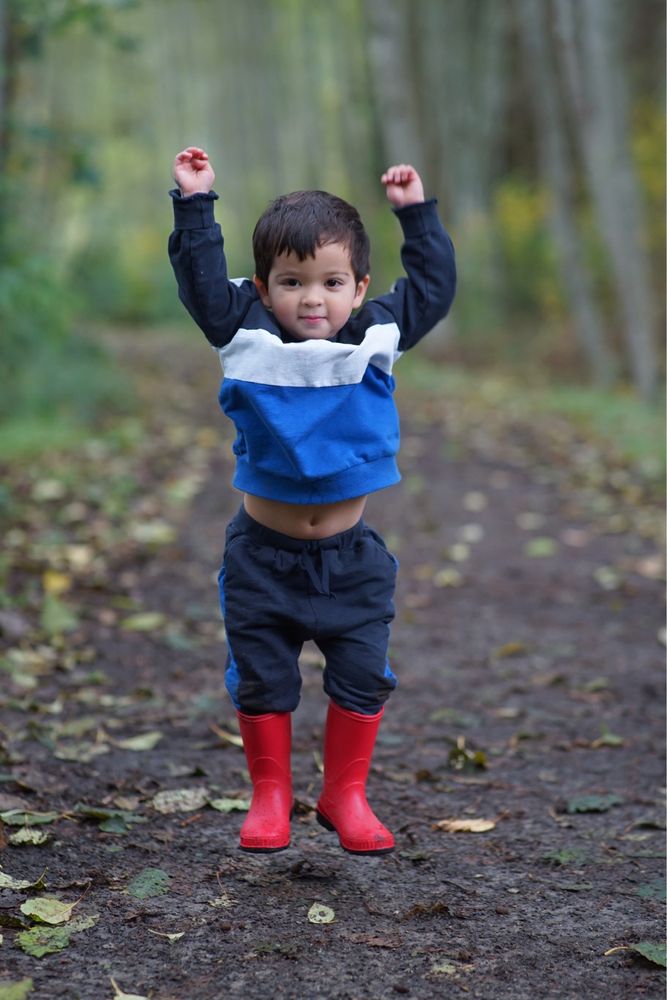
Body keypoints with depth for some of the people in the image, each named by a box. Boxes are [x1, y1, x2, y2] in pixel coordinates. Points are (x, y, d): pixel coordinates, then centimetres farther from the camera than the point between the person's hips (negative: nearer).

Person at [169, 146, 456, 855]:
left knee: (363, 677, 4)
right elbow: (202, 280, -7)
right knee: (261, 680, 7)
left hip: (350, 557, 1)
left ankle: (345, 796, 21)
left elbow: (433, 285, 5)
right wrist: (195, 203, -9)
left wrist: (415, 212, 4)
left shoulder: (375, 338, 0)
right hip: (263, 555, -1)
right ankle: (270, 797, 25)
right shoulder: (248, 337, -5)